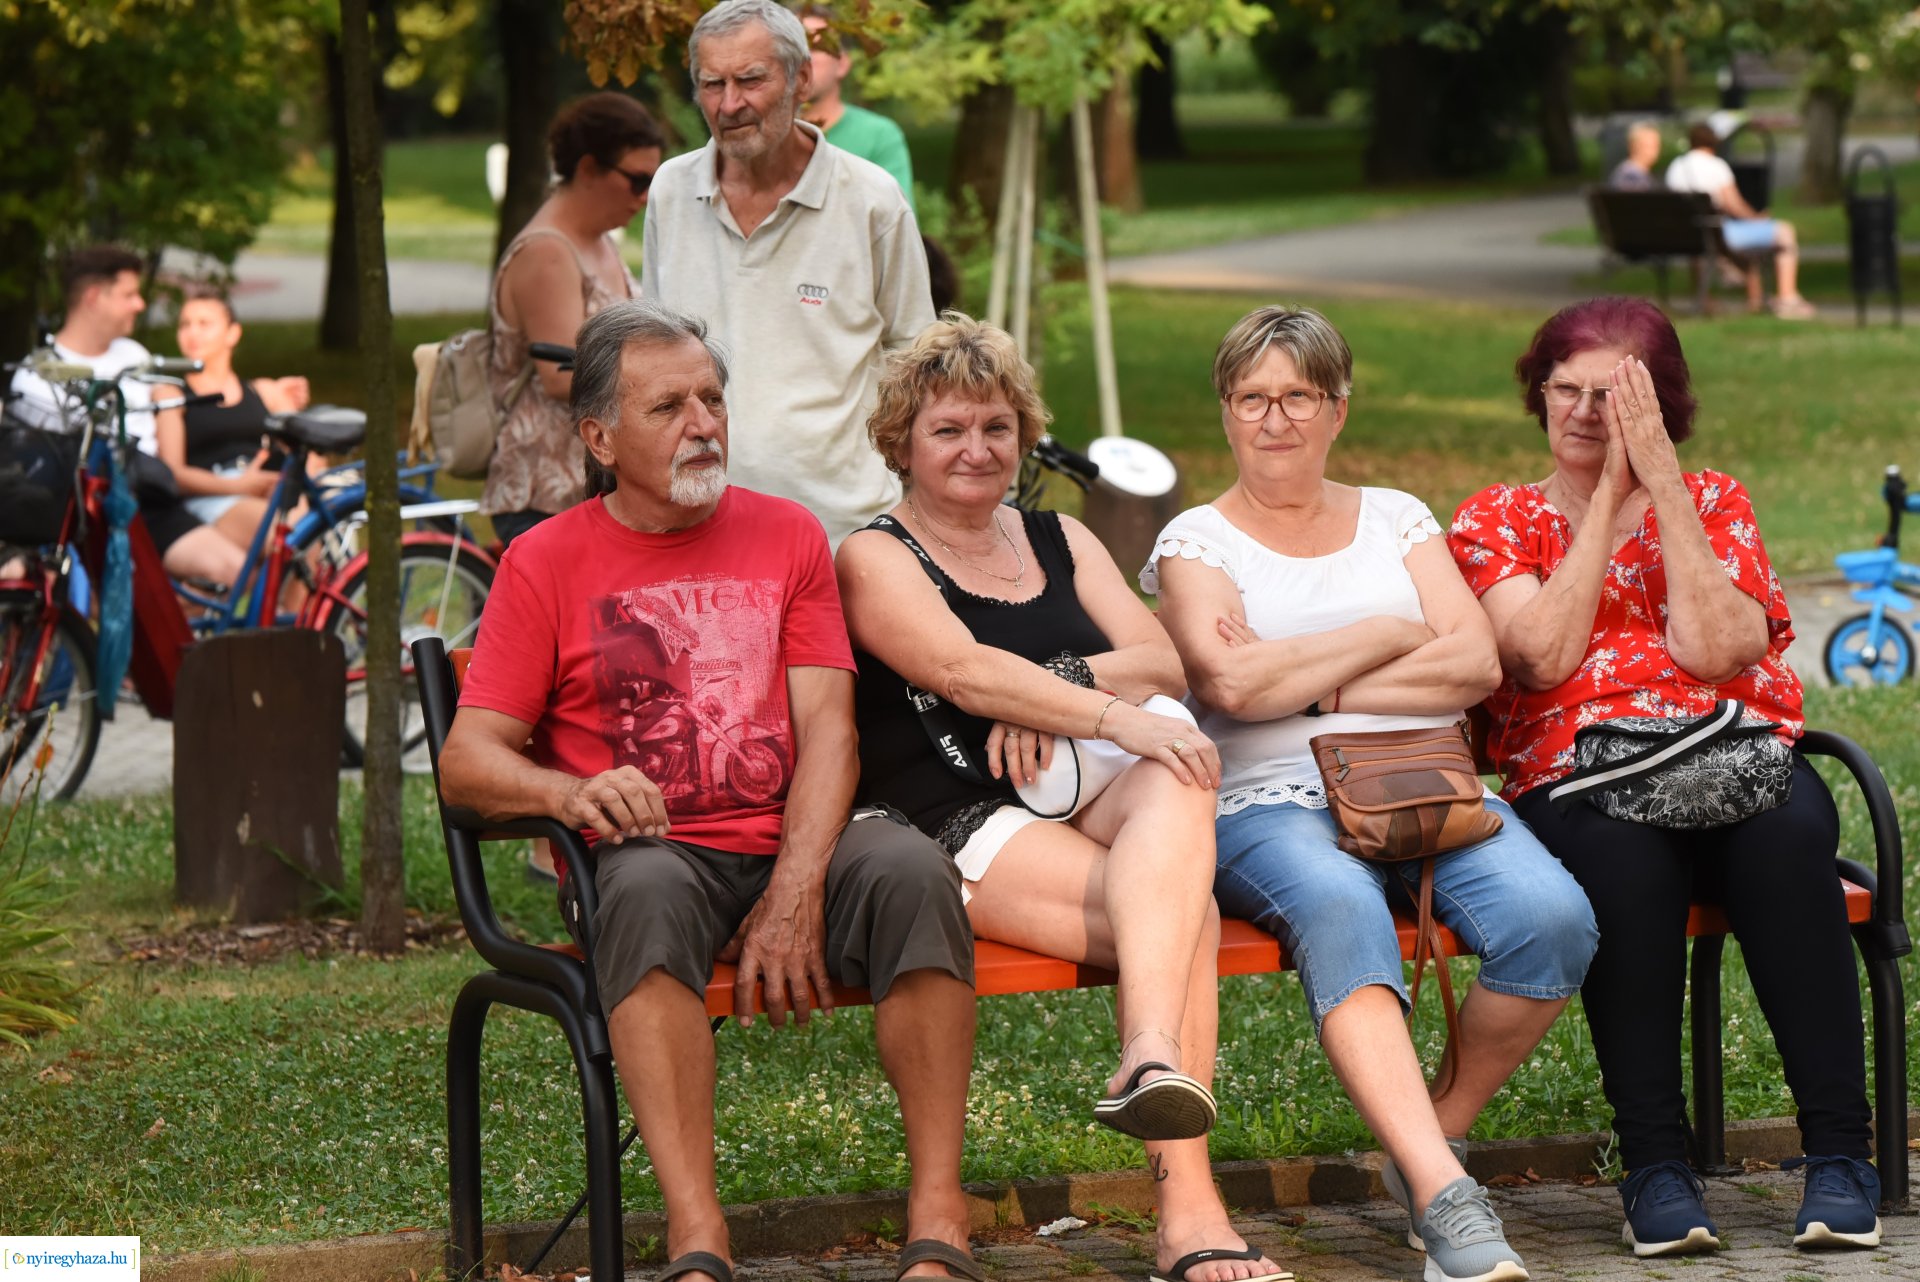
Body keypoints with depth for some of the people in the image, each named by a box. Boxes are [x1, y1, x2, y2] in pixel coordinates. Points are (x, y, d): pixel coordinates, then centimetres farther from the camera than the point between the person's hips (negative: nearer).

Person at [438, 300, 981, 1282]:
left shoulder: (787, 537, 15)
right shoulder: (546, 563, 9)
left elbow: (827, 731, 5)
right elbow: (467, 761, 2)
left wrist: (796, 893, -13)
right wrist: (569, 791, -22)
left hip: (792, 844, 2)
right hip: (657, 851, -2)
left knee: (910, 869, -31)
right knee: (646, 888, -38)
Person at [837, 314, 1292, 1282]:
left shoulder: (1060, 541, 24)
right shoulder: (876, 559, 7)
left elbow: (1165, 664, 11)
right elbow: (963, 670, -12)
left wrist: (1054, 689, -8)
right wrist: (1116, 717, -23)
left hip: (1098, 810, 4)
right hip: (959, 829, -4)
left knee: (1179, 778, -35)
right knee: (1182, 913, -32)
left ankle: (1151, 1056, -52)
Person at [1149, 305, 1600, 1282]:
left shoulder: (1396, 518, 21)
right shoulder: (1195, 541, 12)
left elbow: (1478, 664, 6)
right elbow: (1228, 682, -8)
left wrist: (1315, 685, -3)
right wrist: (1391, 635, 0)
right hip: (1270, 807, -3)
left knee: (1550, 915, -28)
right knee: (1339, 906, -40)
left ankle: (1434, 1135, -6)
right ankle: (1444, 1196, -51)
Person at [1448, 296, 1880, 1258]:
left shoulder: (1712, 502, 17)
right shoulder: (1494, 521, 16)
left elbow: (1712, 650, -3)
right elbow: (1545, 657, -4)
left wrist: (1659, 482, -3)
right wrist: (1607, 499, -1)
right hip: (1577, 779, -1)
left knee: (1788, 826, -34)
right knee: (1623, 848, -37)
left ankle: (1839, 1156, -32)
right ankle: (1653, 1165, -32)